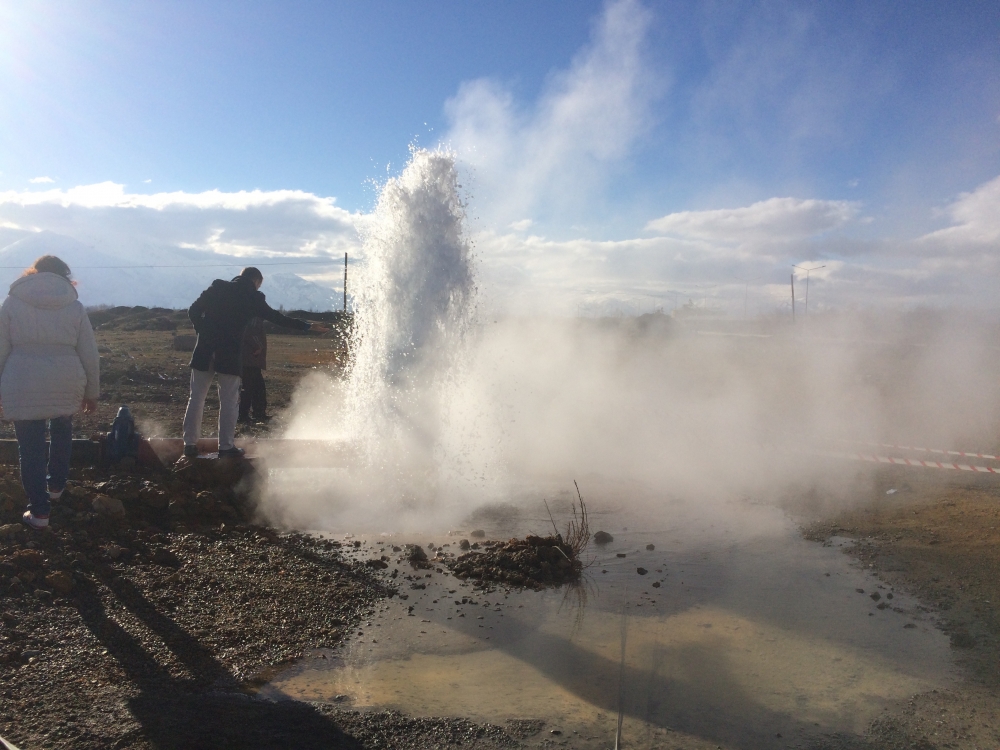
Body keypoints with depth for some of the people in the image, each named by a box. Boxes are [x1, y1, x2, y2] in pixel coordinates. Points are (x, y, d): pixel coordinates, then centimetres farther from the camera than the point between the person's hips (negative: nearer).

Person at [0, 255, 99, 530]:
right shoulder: (74, 306, 3)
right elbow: (90, 354, 4)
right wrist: (92, 392, 14)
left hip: (23, 388, -1)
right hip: (65, 385, 2)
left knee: (31, 448, 5)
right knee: (62, 431, 27)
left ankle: (39, 511, 8)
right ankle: (56, 486, 38)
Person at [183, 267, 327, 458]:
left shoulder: (217, 287, 8)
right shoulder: (253, 297, 0)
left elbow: (193, 311, 4)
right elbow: (278, 318, 4)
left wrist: (203, 331, 15)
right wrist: (308, 326, 11)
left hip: (204, 352, 3)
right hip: (230, 355, -3)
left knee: (197, 398, 10)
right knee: (229, 401, 5)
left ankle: (190, 443, 12)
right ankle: (226, 446, 8)